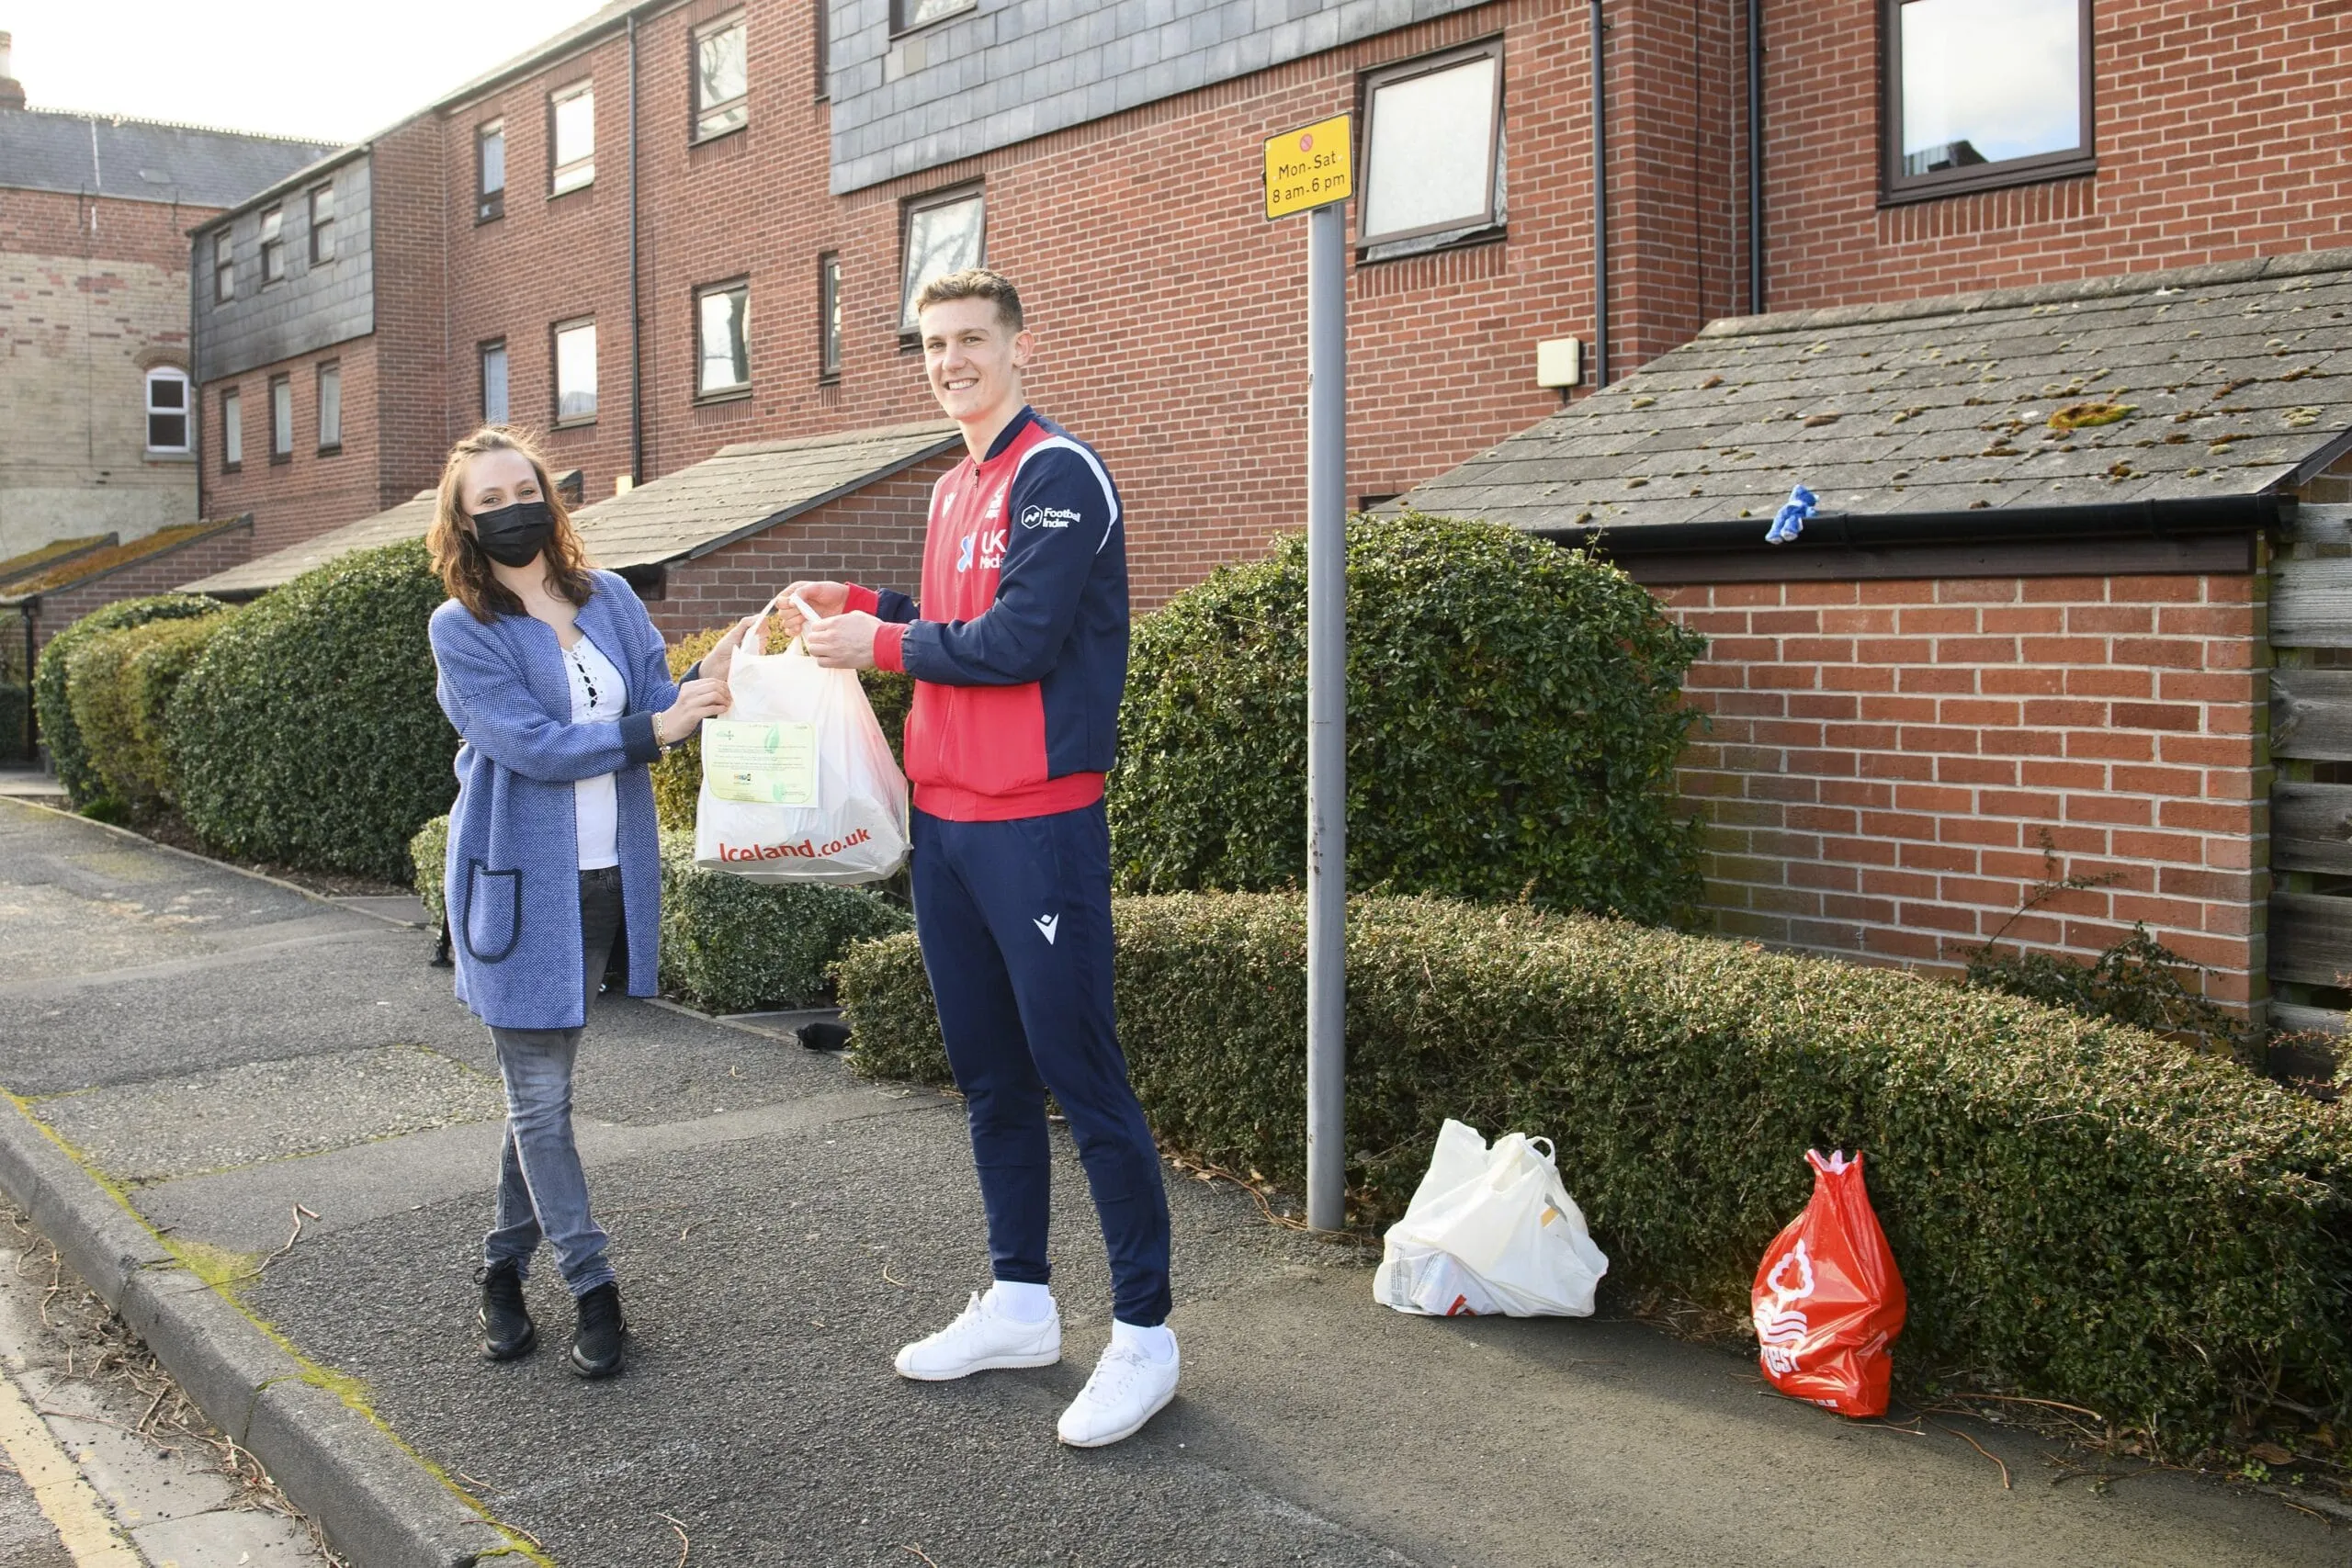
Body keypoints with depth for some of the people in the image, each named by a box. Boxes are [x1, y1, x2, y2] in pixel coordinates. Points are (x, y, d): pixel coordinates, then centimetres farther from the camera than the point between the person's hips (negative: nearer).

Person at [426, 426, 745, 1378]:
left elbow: (657, 707, 2)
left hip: (607, 879, 4)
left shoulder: (611, 601, 8)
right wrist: (653, 729, -24)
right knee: (540, 1095, 2)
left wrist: (703, 684, -19)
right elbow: (531, 745, -16)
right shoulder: (461, 629, -6)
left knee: (539, 1086, 15)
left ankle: (506, 1265, 29)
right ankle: (591, 1288, 12)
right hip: (521, 884, -4)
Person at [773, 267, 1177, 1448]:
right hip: (944, 821, 9)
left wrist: (883, 644, -8)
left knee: (1082, 1080, -4)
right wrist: (857, 605, 7)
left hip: (1036, 828, -9)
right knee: (989, 1075, 16)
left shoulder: (1056, 474, -10)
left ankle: (1143, 1332, 8)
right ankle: (1019, 1306, 29)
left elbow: (1020, 641, -19)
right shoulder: (953, 492, 17)